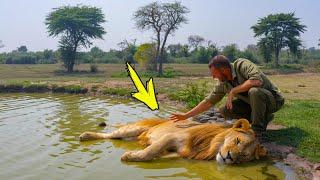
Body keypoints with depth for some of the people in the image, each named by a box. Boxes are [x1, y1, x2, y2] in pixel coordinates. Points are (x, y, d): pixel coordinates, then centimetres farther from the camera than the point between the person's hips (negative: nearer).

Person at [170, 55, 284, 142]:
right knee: (224, 111, -10)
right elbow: (208, 102, 1)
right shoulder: (223, 84, -4)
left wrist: (233, 91, -29)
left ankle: (258, 131, -18)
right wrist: (186, 116, -1)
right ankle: (263, 118, 6)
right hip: (252, 103, 7)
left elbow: (257, 81, -39)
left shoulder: (241, 64, -23)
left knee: (254, 91, -37)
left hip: (273, 100, -7)